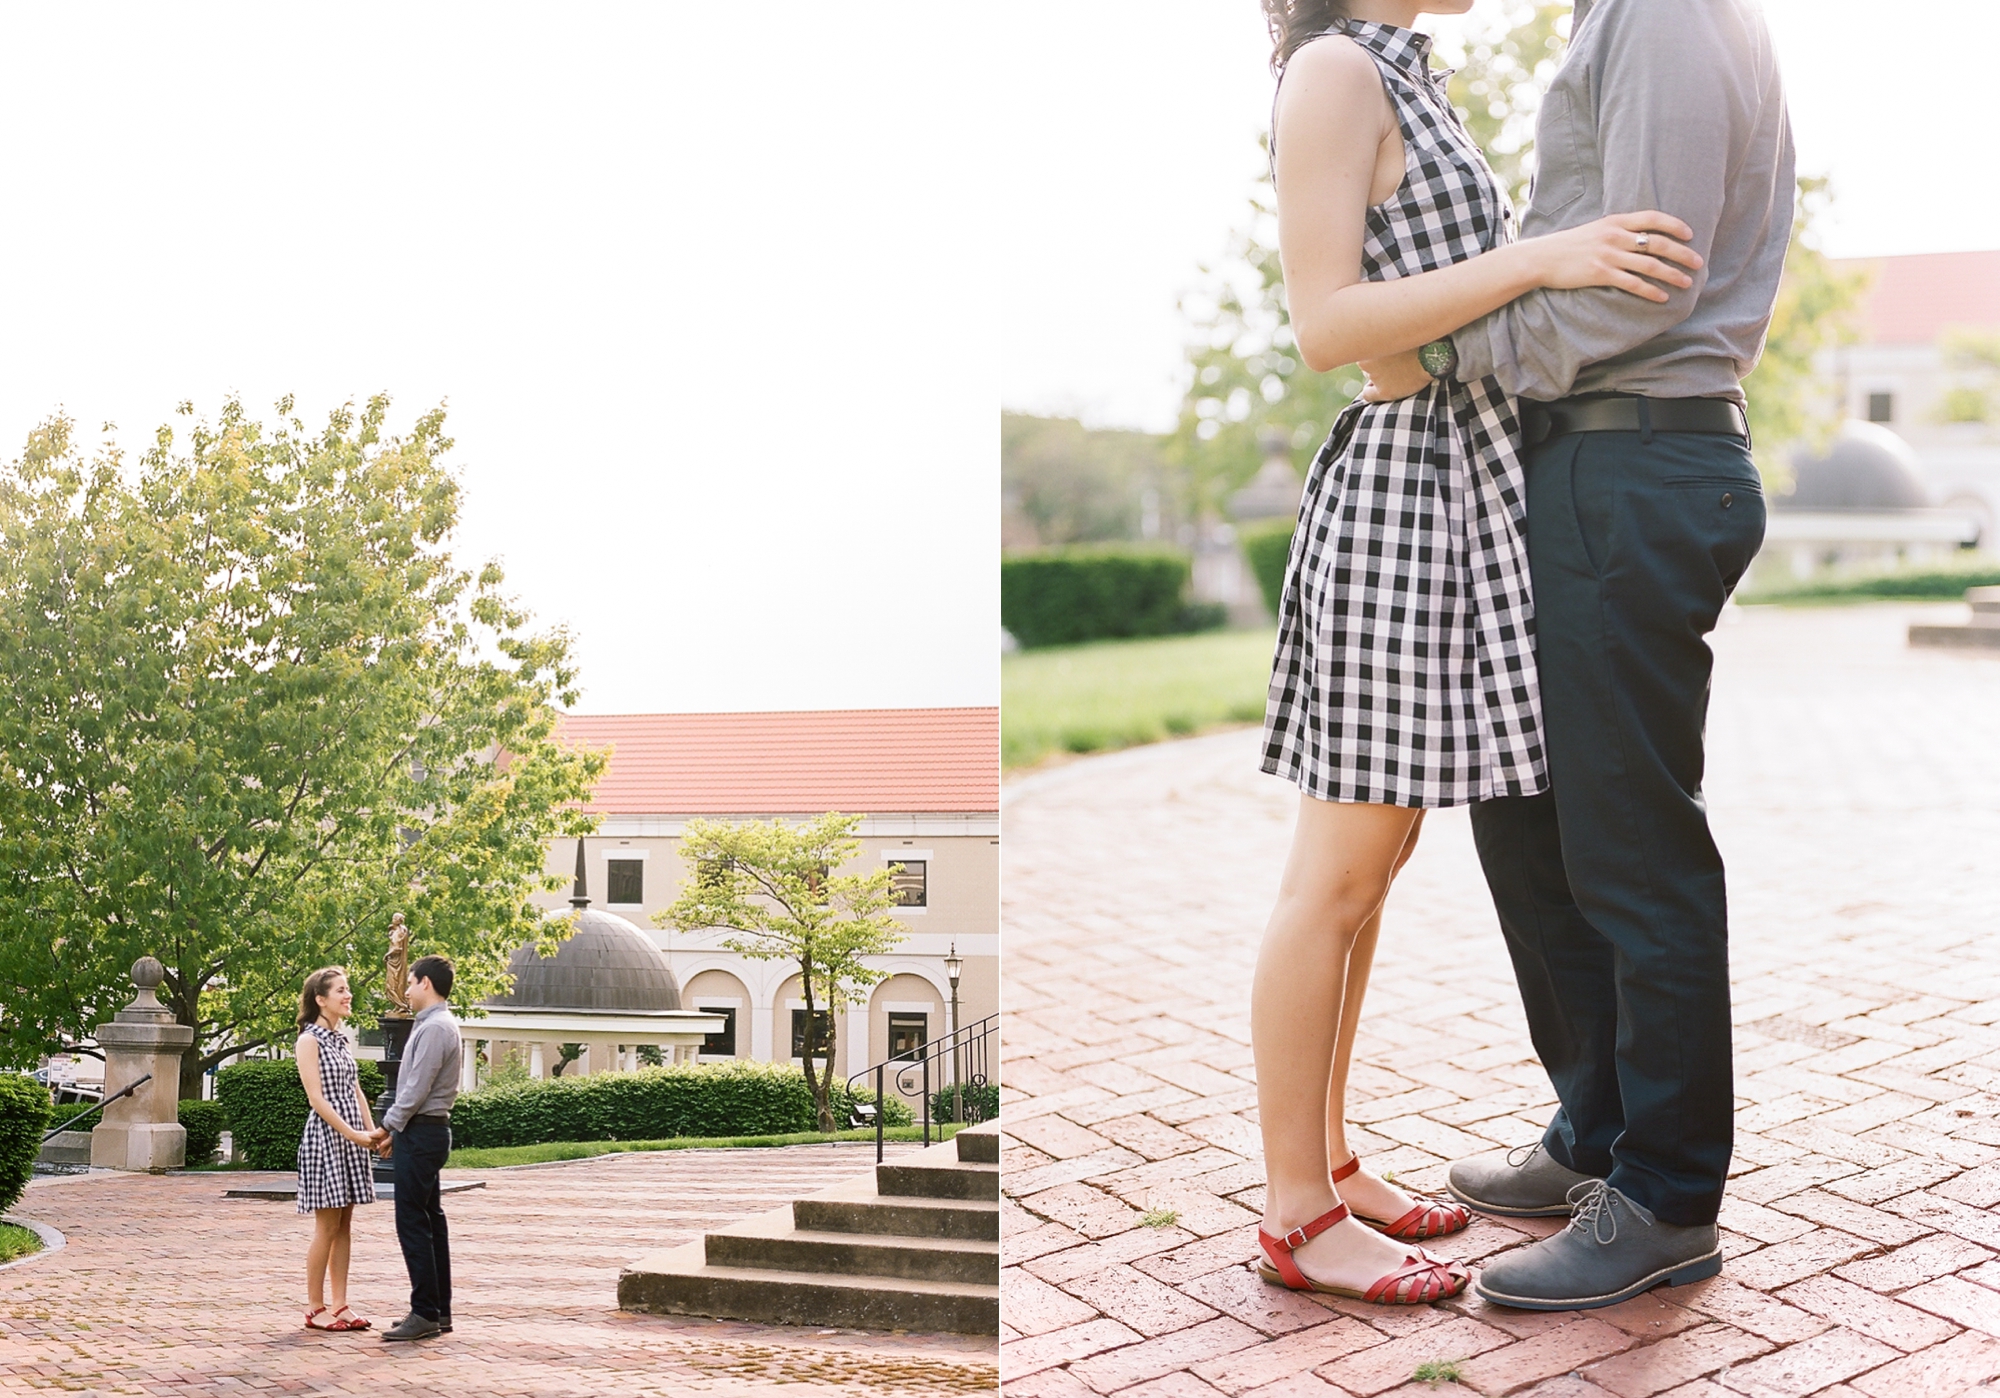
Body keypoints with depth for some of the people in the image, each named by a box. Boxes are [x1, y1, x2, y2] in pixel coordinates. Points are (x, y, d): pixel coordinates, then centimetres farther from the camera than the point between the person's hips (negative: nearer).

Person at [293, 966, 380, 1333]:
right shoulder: (309, 1041, -9)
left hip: (351, 1137, 8)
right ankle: (314, 1308, 5)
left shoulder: (341, 1040, 15)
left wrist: (372, 1131, 4)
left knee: (344, 1224, 8)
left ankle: (339, 1305, 12)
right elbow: (317, 1099, -15)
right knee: (327, 1226, -4)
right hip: (325, 1135, -8)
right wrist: (352, 1134, -19)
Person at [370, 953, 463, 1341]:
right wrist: (397, 1131, 16)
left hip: (421, 1134, -11)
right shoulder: (434, 1025, 17)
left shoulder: (435, 1028, -16)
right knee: (431, 1220, 12)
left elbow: (416, 1089, -19)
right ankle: (439, 1312, 16)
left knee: (413, 1222, -9)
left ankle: (425, 1313, -7)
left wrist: (388, 1126, -9)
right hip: (426, 1131, 11)